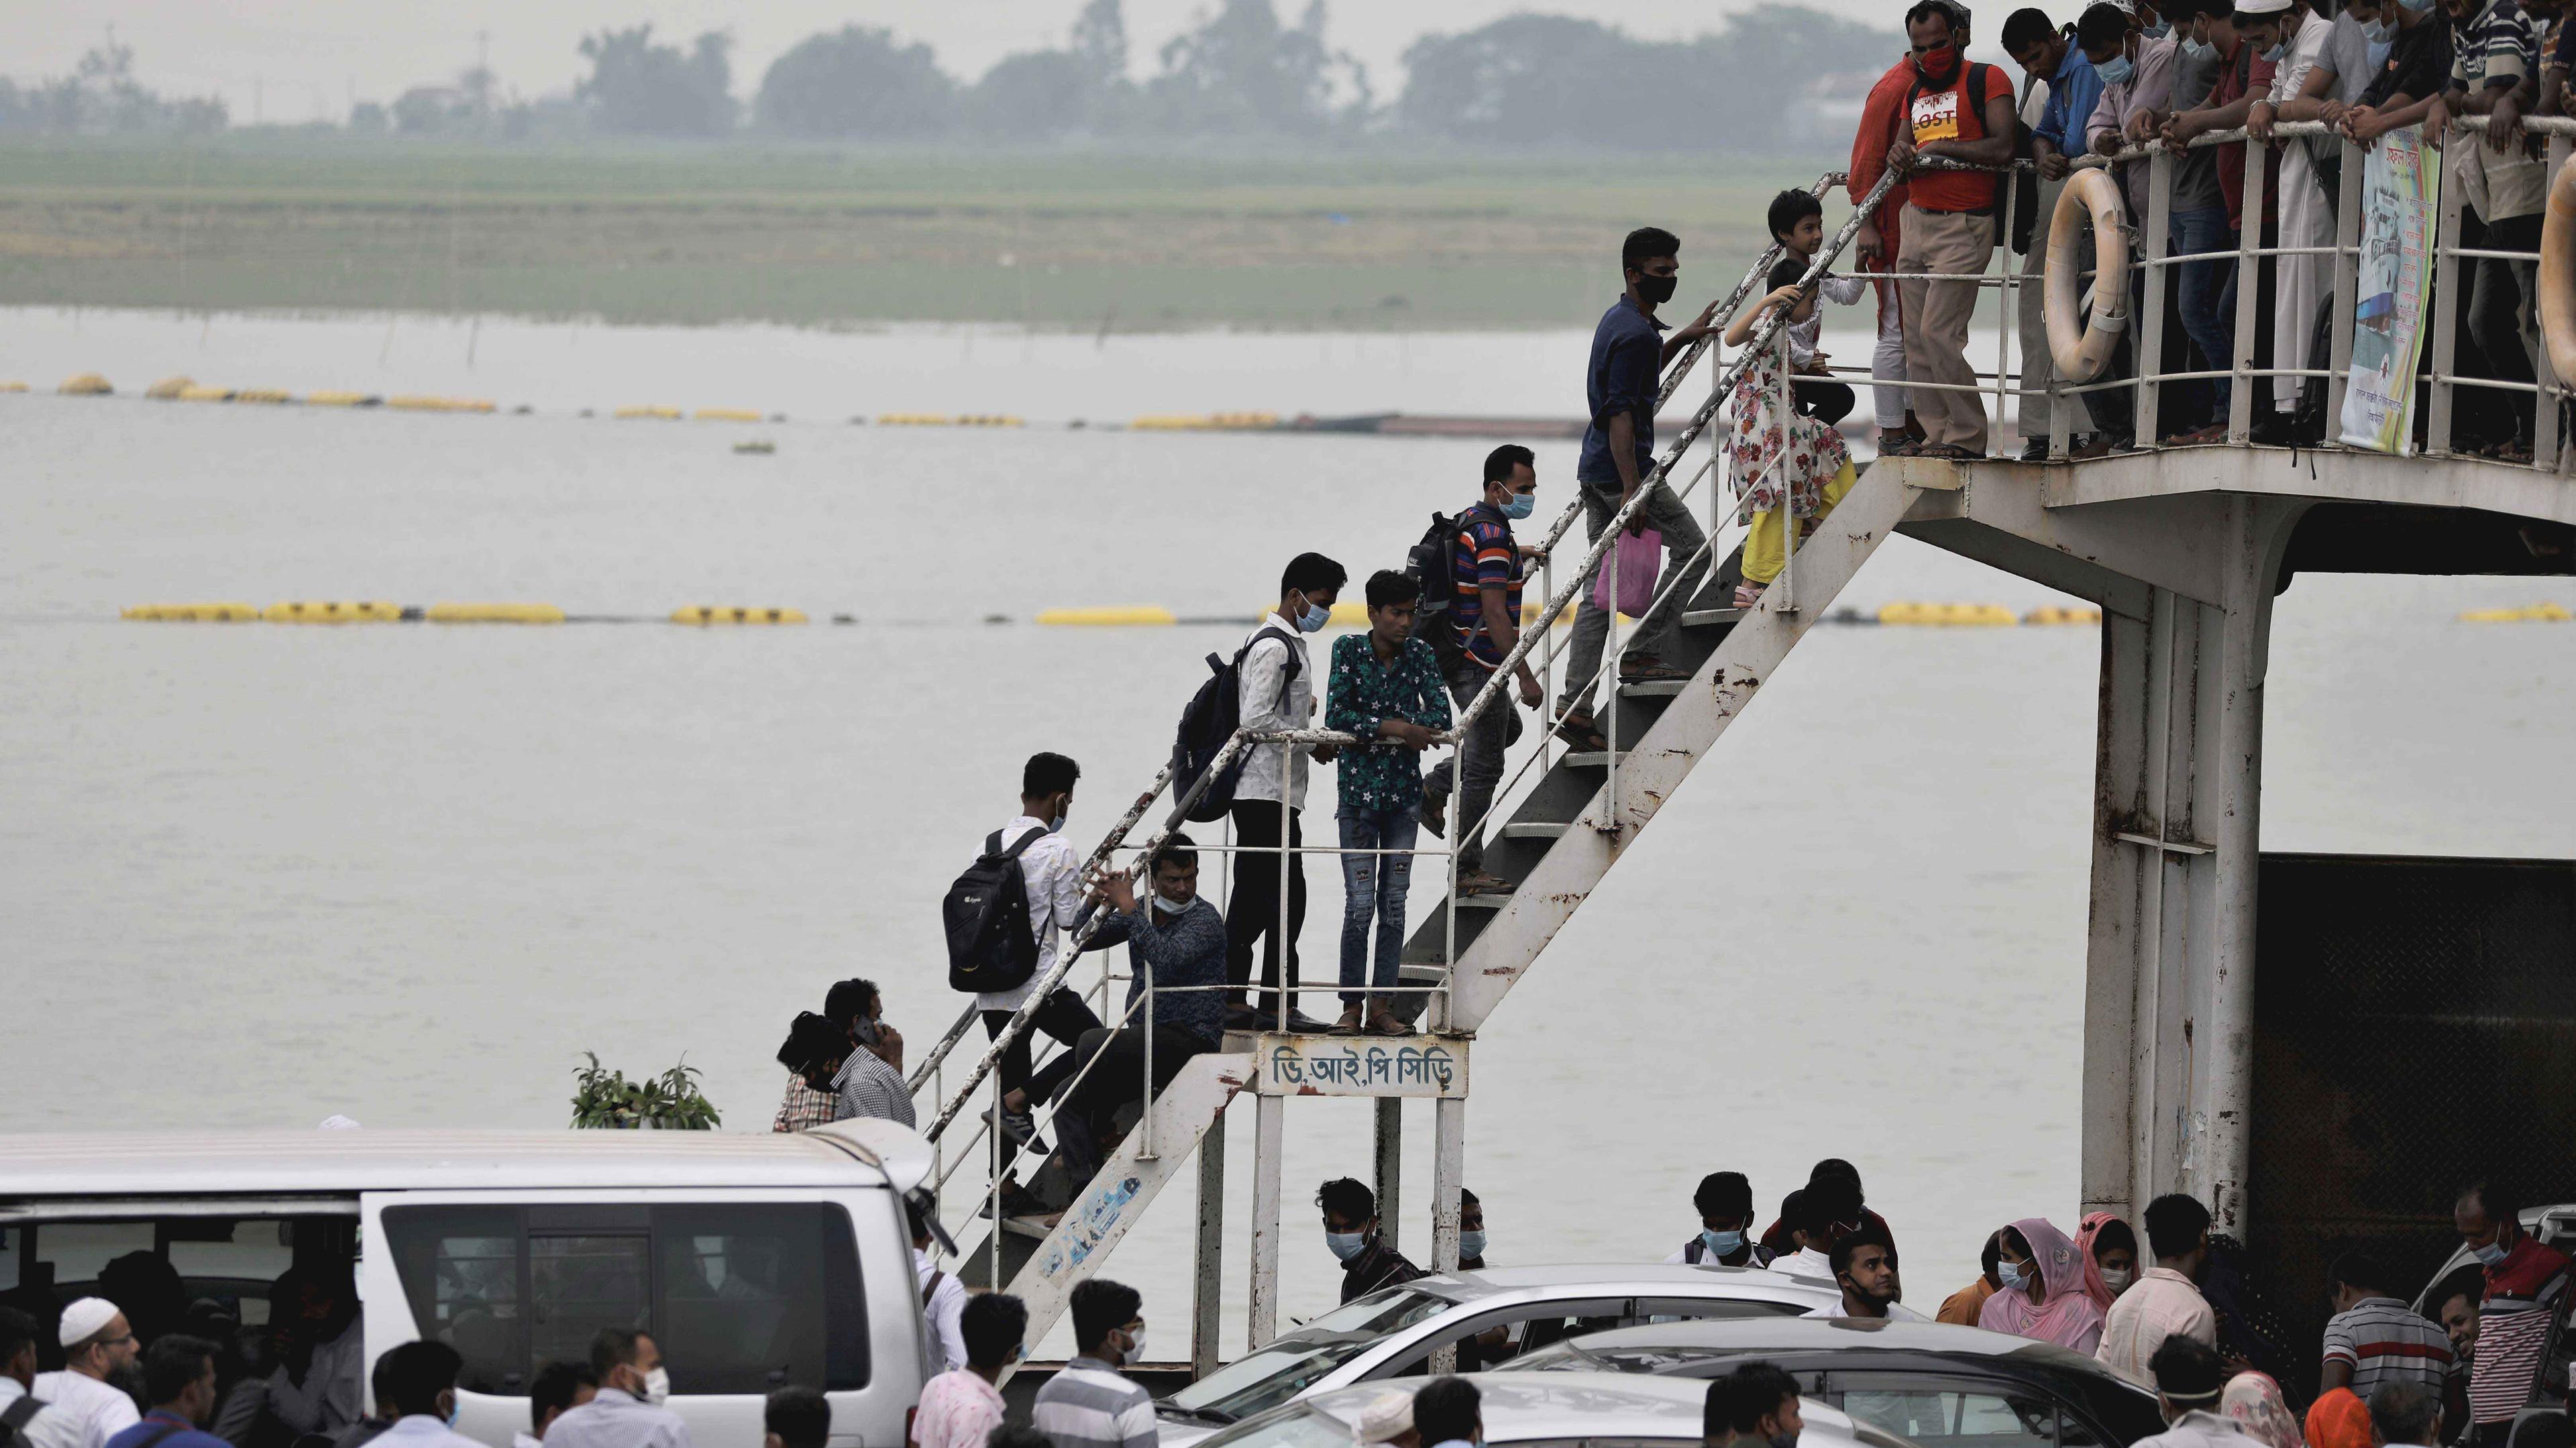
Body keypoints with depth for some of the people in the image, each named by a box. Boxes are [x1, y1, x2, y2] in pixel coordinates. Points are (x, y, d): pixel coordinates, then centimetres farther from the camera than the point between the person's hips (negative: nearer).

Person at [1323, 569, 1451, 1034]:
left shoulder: (1419, 654, 4)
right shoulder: (1349, 650, -4)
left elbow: (1440, 717, -6)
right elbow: (1336, 717, -13)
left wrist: (1368, 728, -17)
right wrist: (1393, 727, -19)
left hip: (1403, 790, 3)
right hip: (1358, 788, -3)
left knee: (1394, 901, 3)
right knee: (1360, 903, -7)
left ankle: (1381, 1005, 8)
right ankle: (1352, 1005, 0)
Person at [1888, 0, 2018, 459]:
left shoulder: (1986, 80, -4)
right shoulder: (1916, 92, 19)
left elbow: (2002, 149, -16)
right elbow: (1903, 147, 18)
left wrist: (1939, 147, -12)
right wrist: (1899, 154, -7)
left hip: (1964, 227, -8)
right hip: (1917, 223, 8)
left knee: (1938, 333, -16)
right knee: (1916, 339, 3)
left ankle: (1968, 436, -9)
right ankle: (1937, 435, 6)